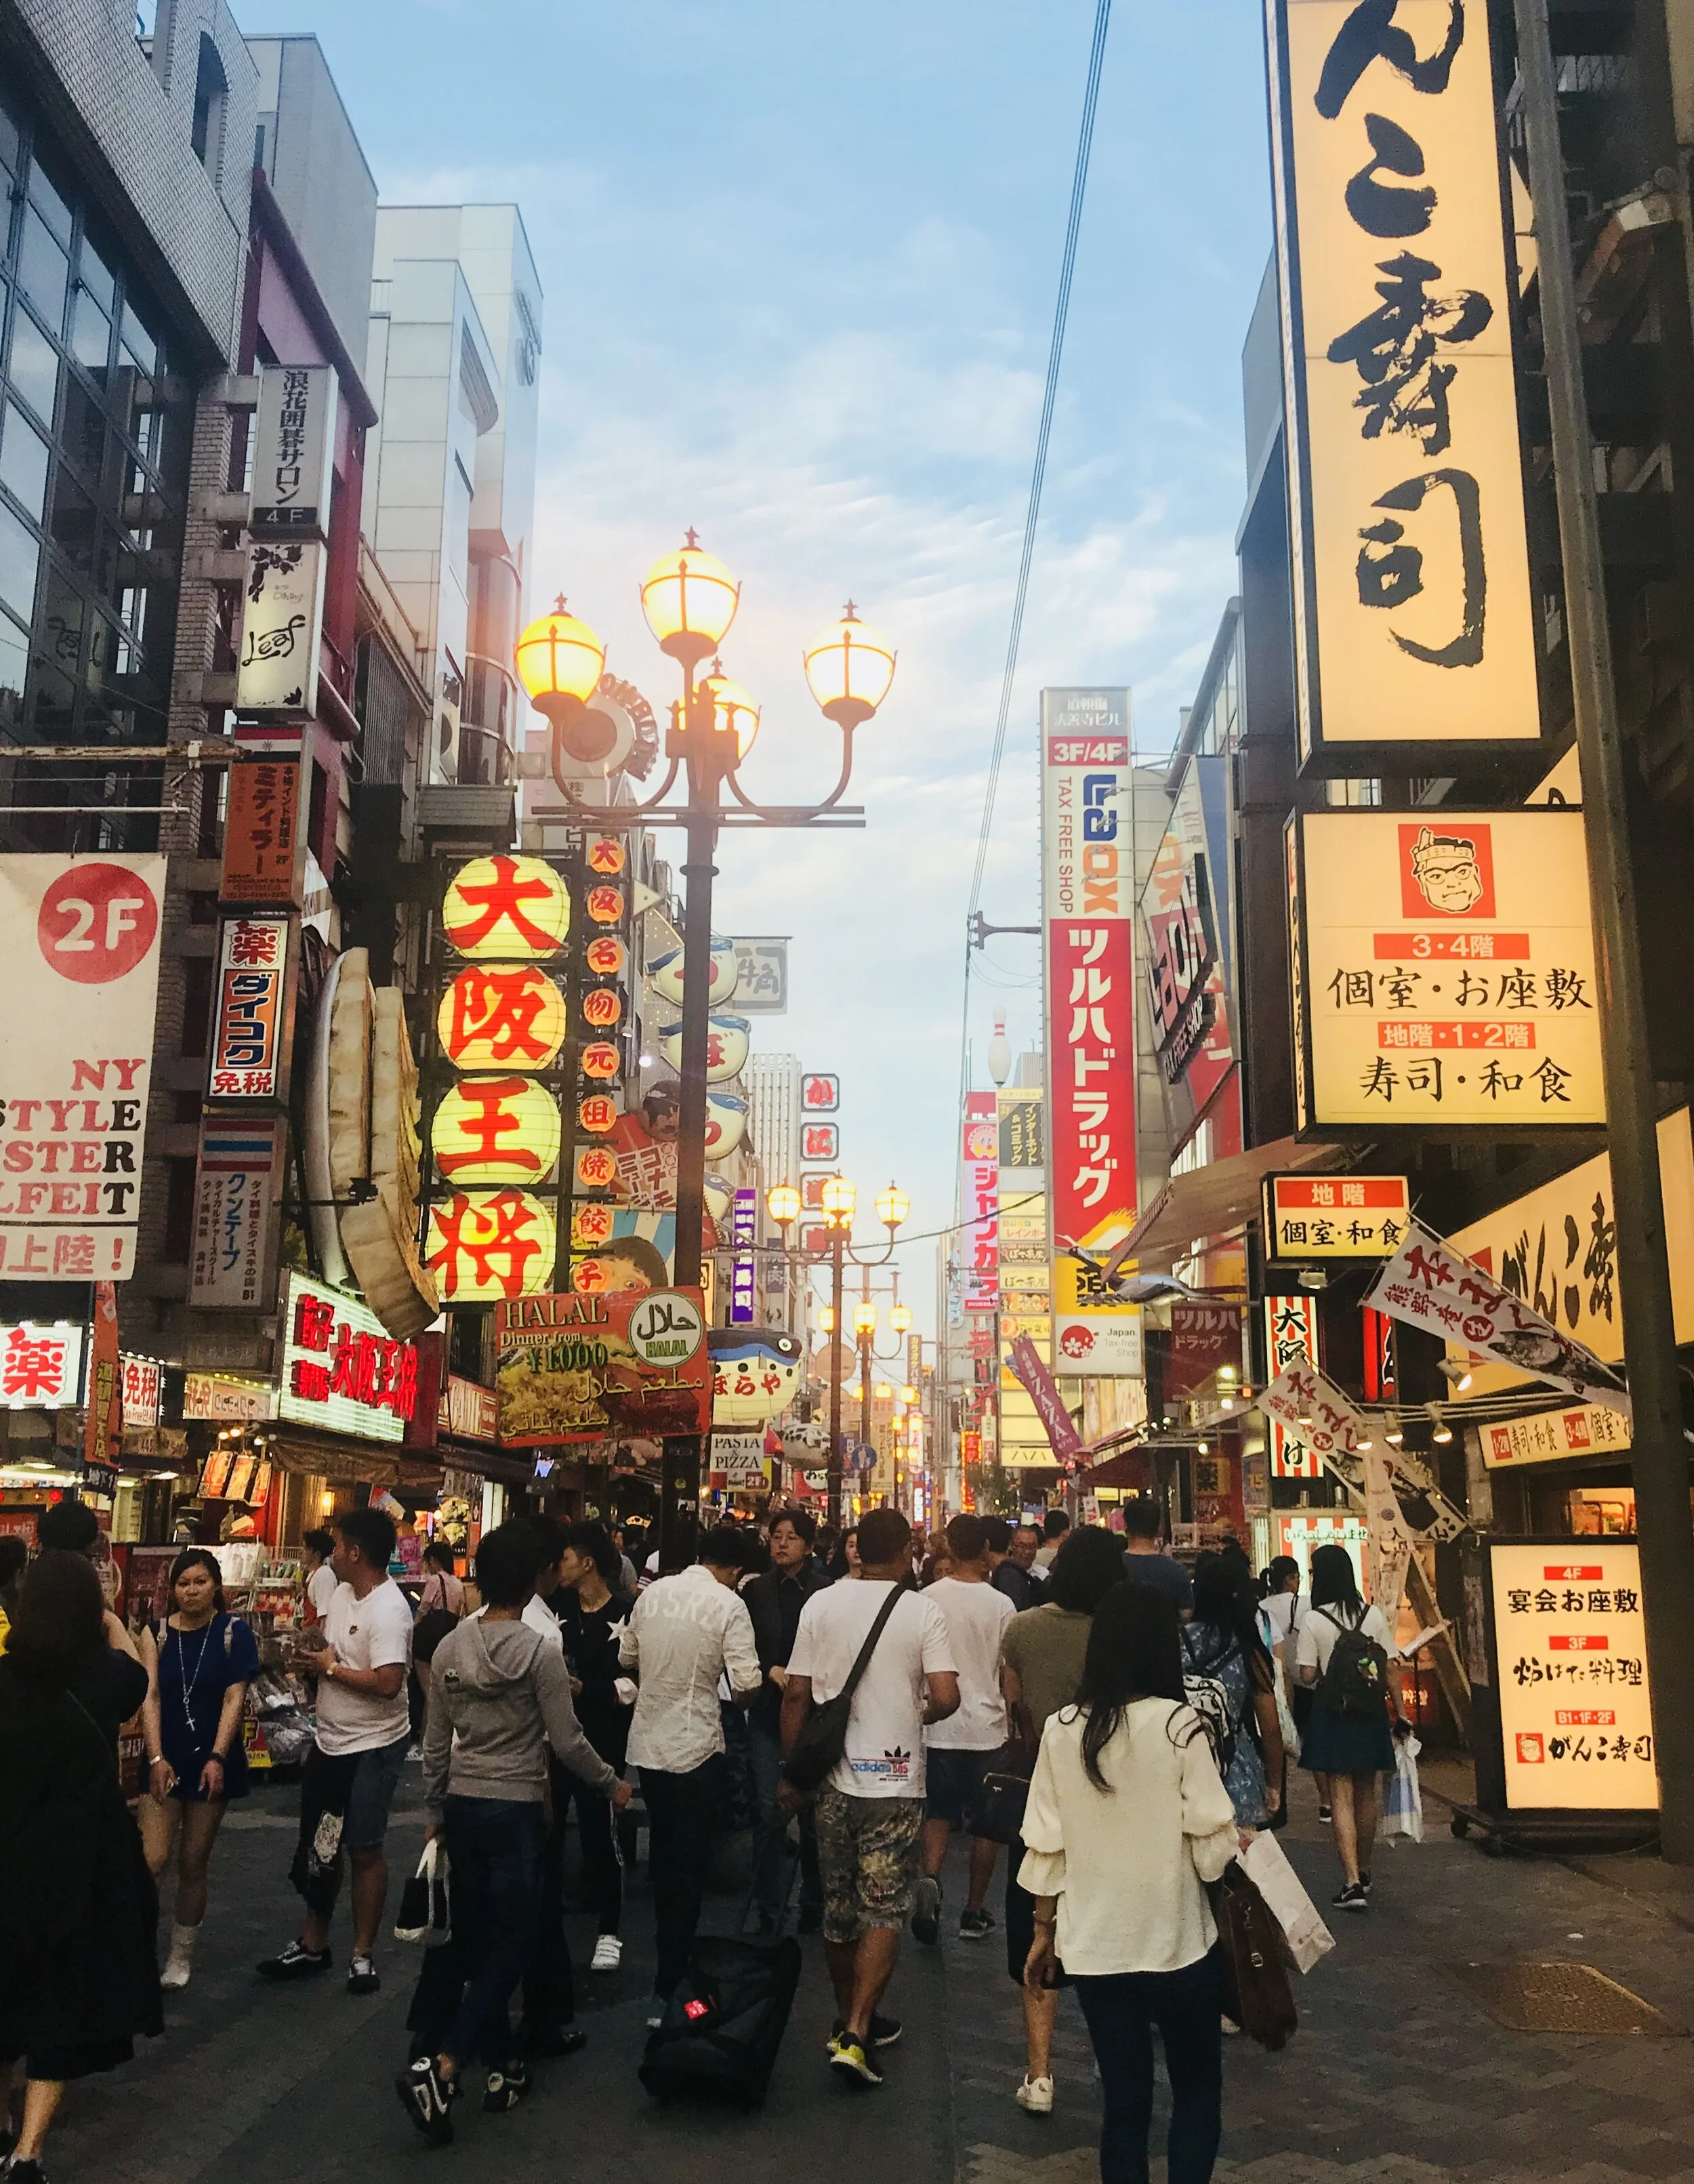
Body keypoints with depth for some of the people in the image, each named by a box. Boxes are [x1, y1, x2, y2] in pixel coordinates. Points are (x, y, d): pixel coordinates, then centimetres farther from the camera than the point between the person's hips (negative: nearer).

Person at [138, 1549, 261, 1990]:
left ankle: (181, 1955, 22)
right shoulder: (159, 1634, 1)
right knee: (150, 1860, -11)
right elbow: (151, 1697, -2)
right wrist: (156, 1759, -11)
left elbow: (234, 1698, -8)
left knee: (193, 1865, 7)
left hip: (212, 1762, -1)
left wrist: (217, 1759, -15)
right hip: (166, 1760, 1)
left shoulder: (234, 1632, -5)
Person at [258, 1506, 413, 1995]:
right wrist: (309, 1648, -6)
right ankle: (313, 1944, 32)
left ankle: (363, 1953, 18)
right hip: (329, 1741, 9)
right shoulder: (343, 1591, 3)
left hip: (372, 1748, -9)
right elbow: (323, 1638, 18)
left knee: (364, 1849, 3)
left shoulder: (388, 1611, -25)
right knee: (319, 1845, 18)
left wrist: (330, 1666, -21)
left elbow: (387, 1682, -34)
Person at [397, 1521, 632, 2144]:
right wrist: (611, 1784, 8)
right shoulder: (540, 1652, -14)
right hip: (515, 1808, -5)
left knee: (476, 1940, 16)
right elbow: (566, 1742, -9)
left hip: (461, 1805, 6)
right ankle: (439, 2069, -10)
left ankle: (501, 2066, 25)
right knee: (510, 1944, 2)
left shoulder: (449, 1649, 1)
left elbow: (435, 1743, 8)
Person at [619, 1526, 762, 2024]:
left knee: (664, 1856, 23)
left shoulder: (653, 1592, 2)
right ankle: (667, 1990, 4)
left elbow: (627, 1658, 12)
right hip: (696, 1748, -6)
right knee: (689, 1869, 4)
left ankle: (671, 1958, 40)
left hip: (647, 1743, 6)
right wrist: (746, 1694, 5)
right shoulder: (729, 1605, -14)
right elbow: (746, 1684, -18)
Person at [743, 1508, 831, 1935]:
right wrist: (770, 1671, -7)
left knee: (813, 1813, 8)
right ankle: (768, 1912, 12)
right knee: (770, 1813, 1)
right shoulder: (757, 1591, 4)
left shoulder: (827, 1592, -6)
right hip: (769, 1712, 2)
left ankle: (813, 1908, 23)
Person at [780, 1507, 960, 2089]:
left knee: (839, 1905, 16)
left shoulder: (820, 1605, -1)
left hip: (833, 1778, 3)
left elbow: (796, 1694, 0)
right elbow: (946, 1698, -16)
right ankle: (856, 2035, -4)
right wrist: (918, 1714, 6)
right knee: (884, 1910, 4)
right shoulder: (923, 1610, -9)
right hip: (894, 1781, -3)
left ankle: (849, 2020, 30)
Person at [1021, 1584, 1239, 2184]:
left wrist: (1044, 1928, 13)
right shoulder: (1178, 1725, -16)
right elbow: (1212, 1845, -14)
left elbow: (1046, 1843, 0)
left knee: (1123, 2100, 15)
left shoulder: (1061, 1729, -5)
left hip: (1094, 1945, 3)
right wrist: (1240, 1847, 8)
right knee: (1197, 2093, 17)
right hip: (1177, 1941, -3)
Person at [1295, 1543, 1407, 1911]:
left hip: (1331, 1713, -4)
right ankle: (1364, 1873, 30)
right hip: (1370, 1713, 4)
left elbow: (1307, 1676, -11)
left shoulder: (1313, 1621, -12)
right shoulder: (1374, 1616, -2)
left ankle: (1352, 1883, -9)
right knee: (1366, 1796, 17)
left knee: (1341, 1798, -1)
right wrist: (1400, 1714, 7)